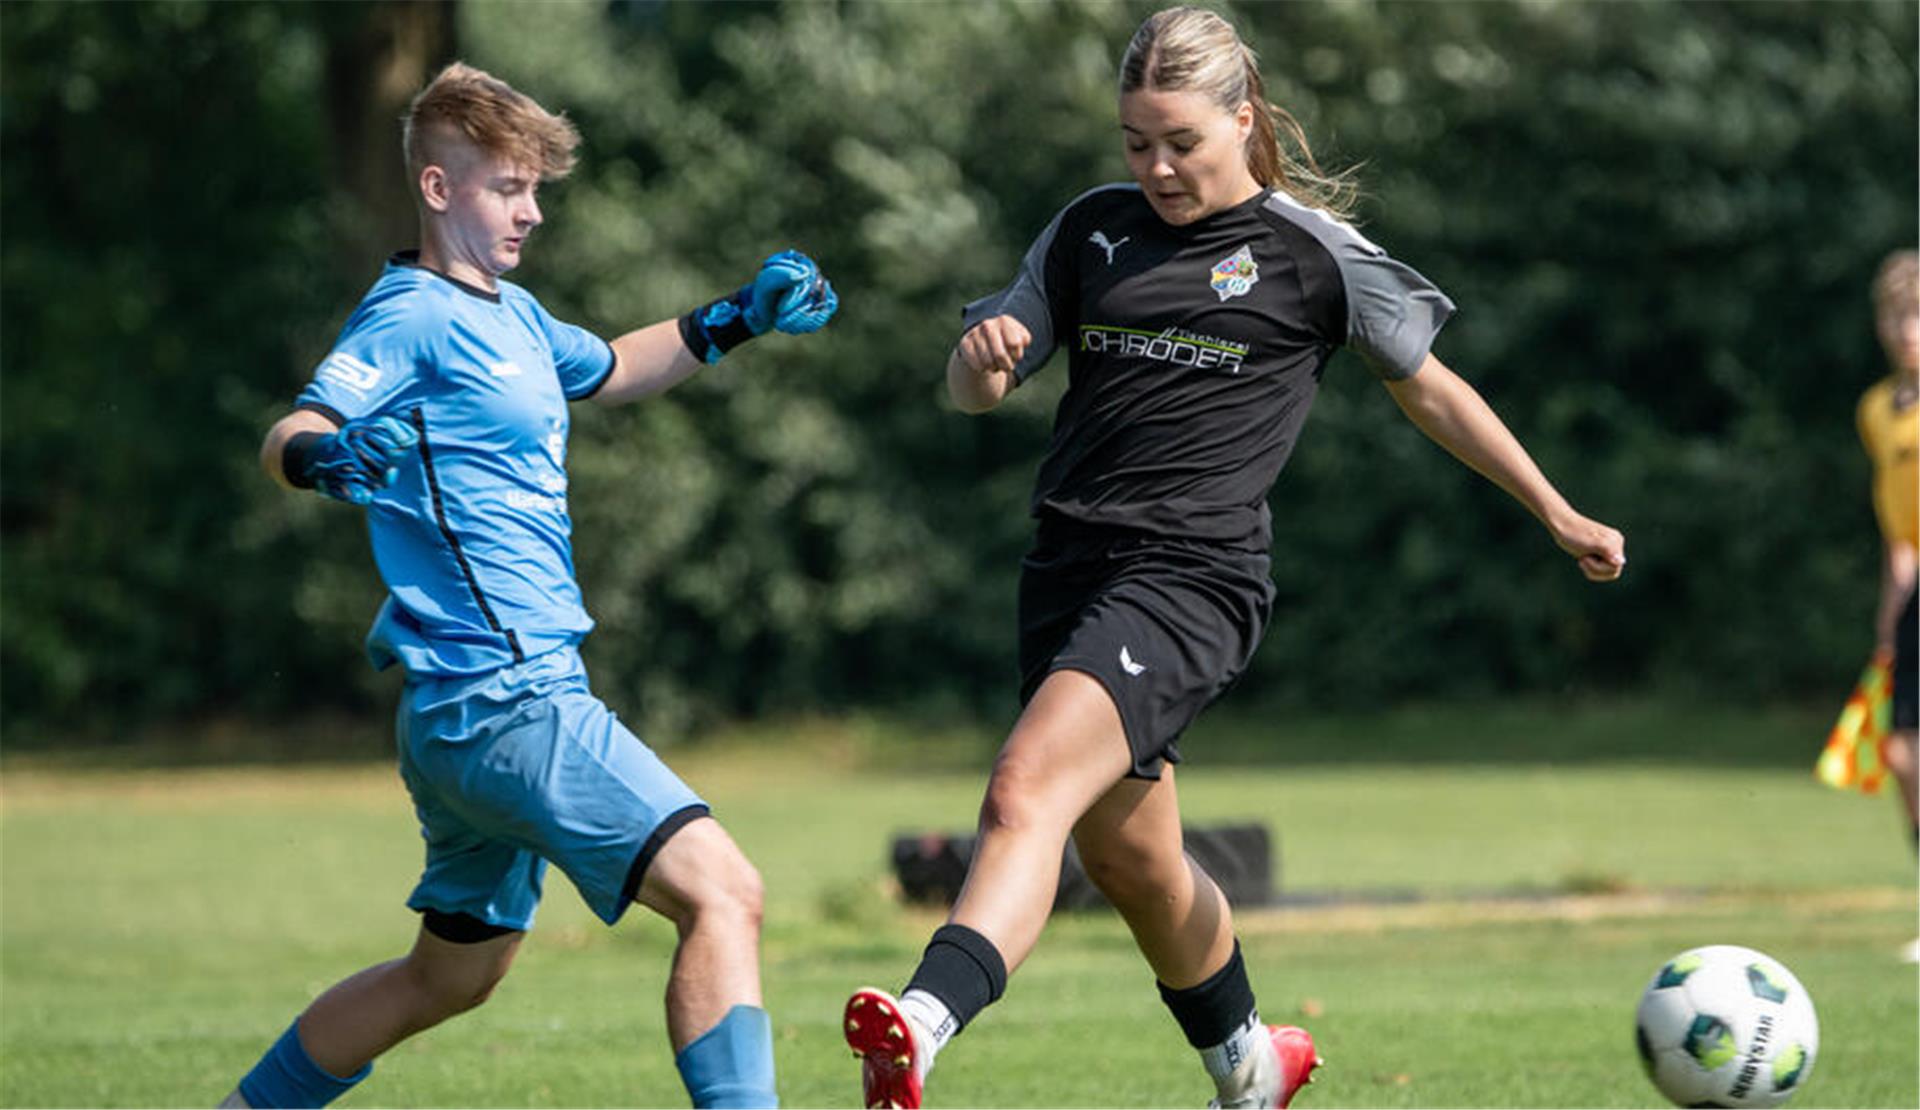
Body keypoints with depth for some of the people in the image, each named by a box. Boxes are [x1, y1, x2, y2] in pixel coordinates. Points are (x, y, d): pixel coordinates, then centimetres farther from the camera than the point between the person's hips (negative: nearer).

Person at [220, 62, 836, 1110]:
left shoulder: (512, 314, 18)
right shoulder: (411, 319, -10)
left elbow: (606, 371, 38)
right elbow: (290, 435, -24)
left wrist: (734, 319, 27)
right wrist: (323, 454, -47)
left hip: (469, 709, 11)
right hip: (506, 697, -11)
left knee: (454, 974, 22)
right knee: (722, 892, -20)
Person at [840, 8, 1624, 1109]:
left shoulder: (1313, 252, 1)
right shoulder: (1094, 228, 13)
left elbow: (1431, 388, 13)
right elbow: (973, 392, 15)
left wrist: (1559, 515, 18)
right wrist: (985, 355, -10)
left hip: (1194, 575, -6)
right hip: (1072, 564, 6)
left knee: (1026, 788, -28)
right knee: (1129, 858, 17)